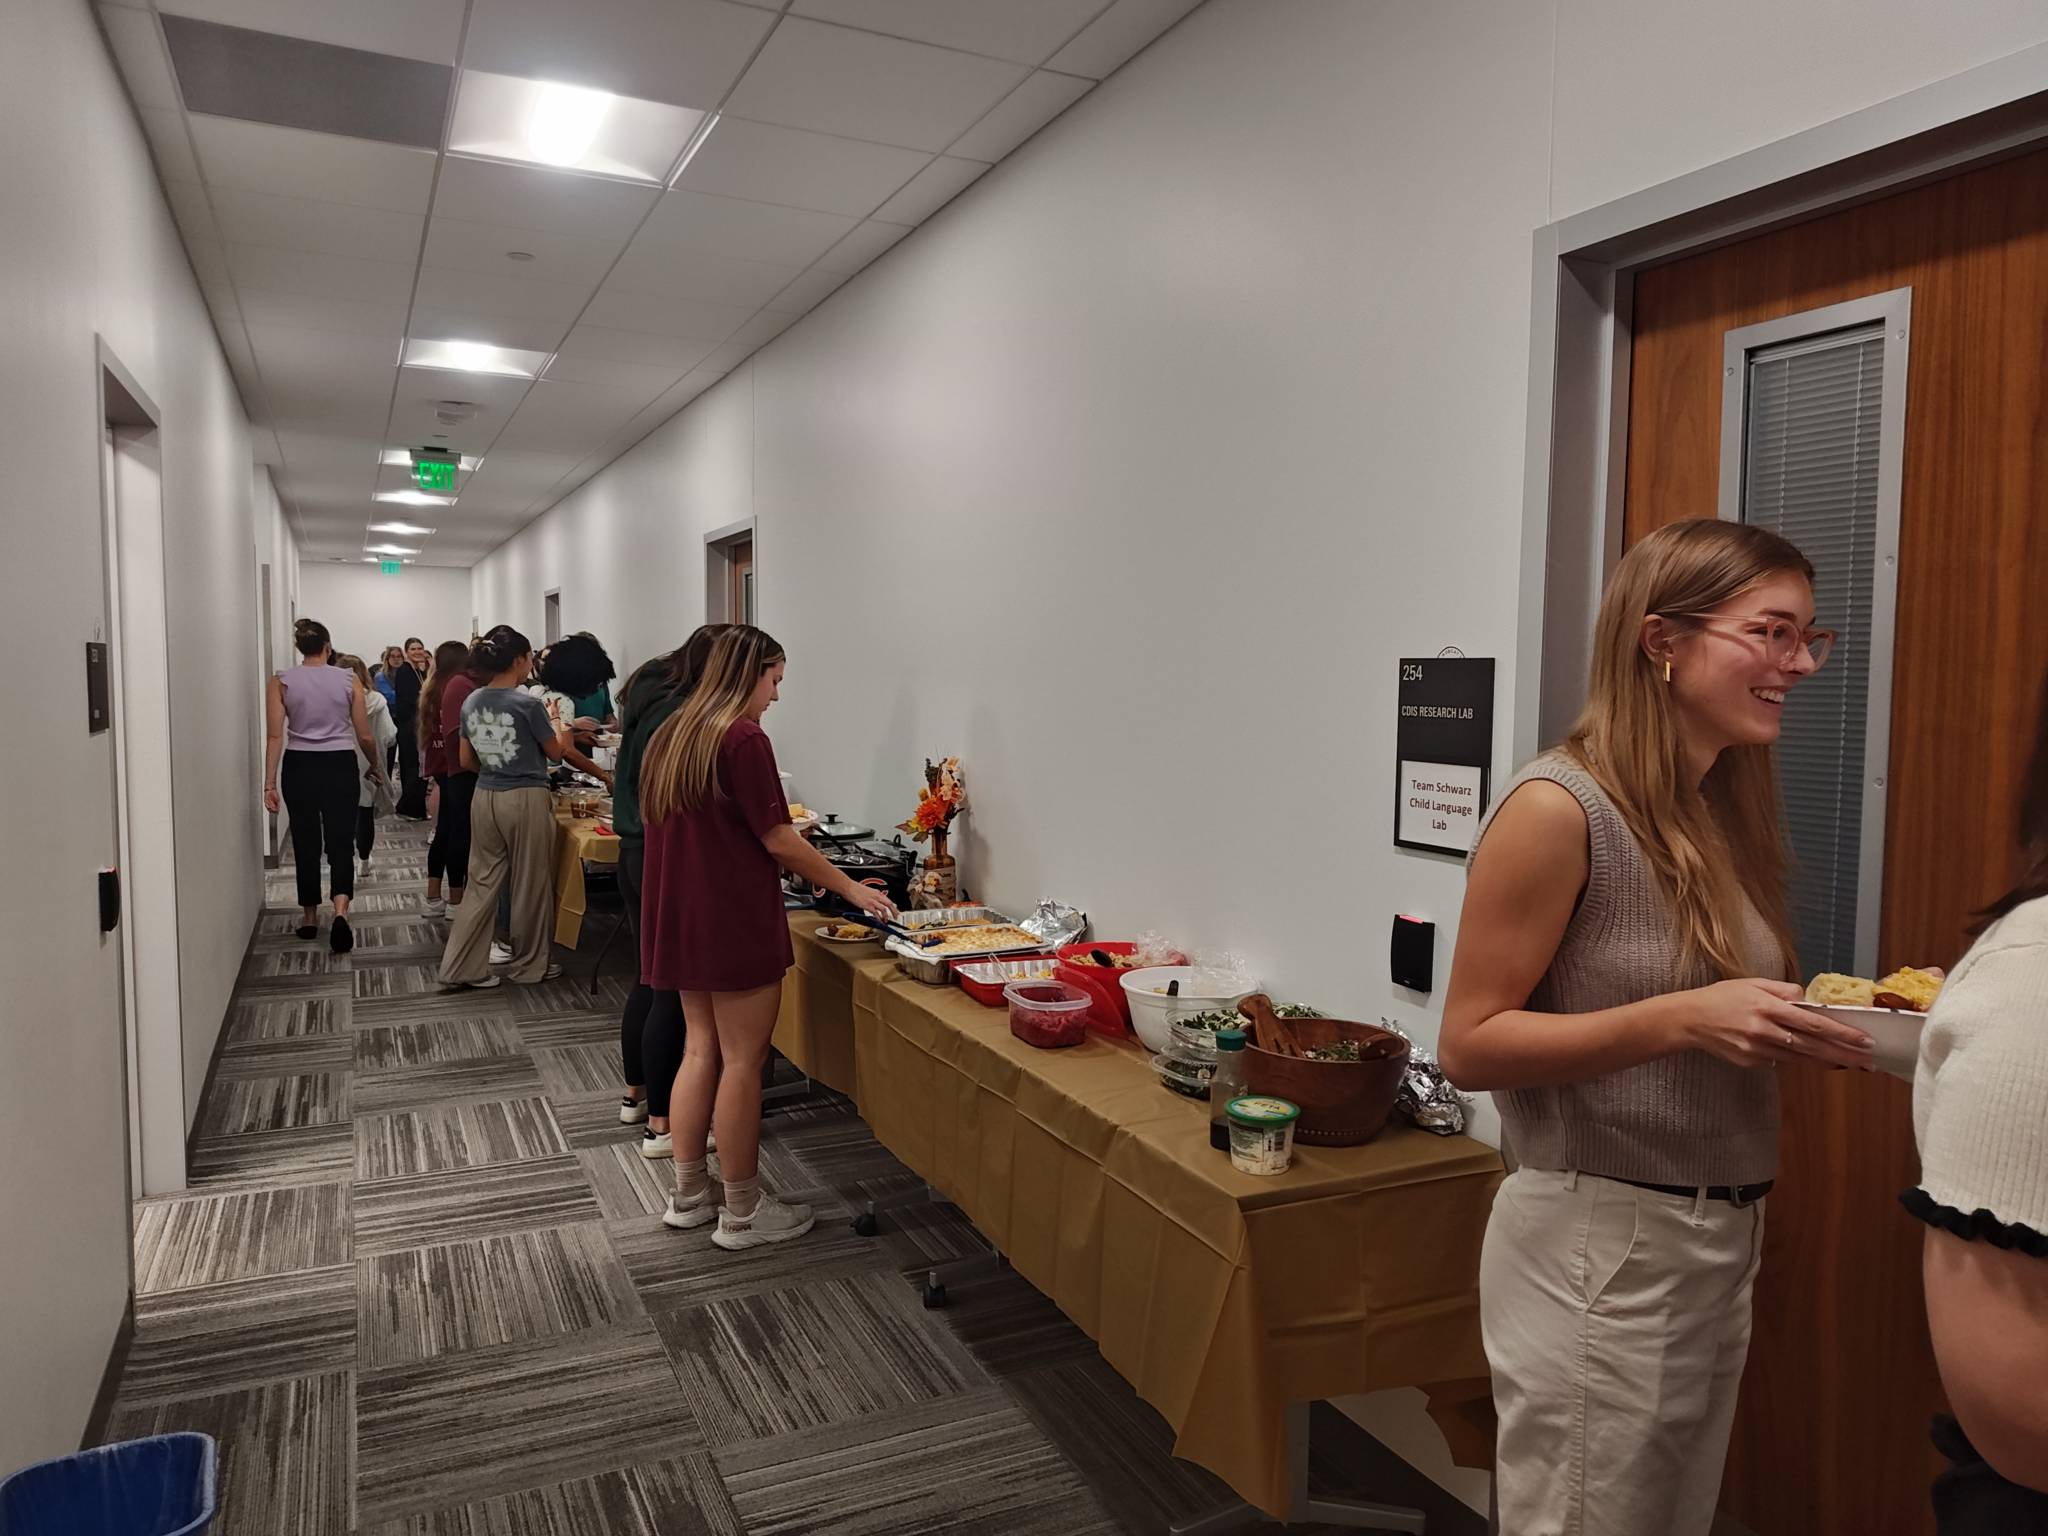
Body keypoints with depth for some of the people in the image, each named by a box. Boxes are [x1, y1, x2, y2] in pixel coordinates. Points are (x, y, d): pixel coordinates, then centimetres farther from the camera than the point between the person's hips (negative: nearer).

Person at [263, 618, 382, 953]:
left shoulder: (281, 682, -1)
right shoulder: (349, 680, -1)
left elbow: (275, 736, -6)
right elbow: (365, 737, 1)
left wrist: (270, 782, -3)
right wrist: (375, 768, 18)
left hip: (299, 766, 1)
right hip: (340, 766, -1)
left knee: (306, 844, 14)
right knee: (339, 844, 2)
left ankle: (309, 918, 25)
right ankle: (340, 911, -20)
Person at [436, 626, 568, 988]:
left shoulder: (471, 702, 3)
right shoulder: (528, 704, -14)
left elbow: (466, 761, 10)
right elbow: (556, 752, -1)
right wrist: (555, 721, 17)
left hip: (485, 798, 6)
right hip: (526, 800, -6)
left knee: (483, 883, 11)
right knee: (530, 884, 7)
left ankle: (462, 968, 11)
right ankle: (529, 965, 19)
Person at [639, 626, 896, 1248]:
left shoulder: (673, 735, 11)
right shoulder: (744, 739, -16)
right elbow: (777, 838, -15)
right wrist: (850, 888, -6)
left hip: (681, 918, 9)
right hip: (735, 922, -9)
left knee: (700, 1049, 16)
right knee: (742, 1061, 0)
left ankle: (688, 1196, 24)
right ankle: (742, 1213, 11)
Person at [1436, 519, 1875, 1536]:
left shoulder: (1725, 808, 7)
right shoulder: (1559, 808, -18)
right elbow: (1470, 1045, -17)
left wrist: (1811, 1032, -2)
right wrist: (1681, 1017, -26)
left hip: (1723, 1240, 8)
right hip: (1600, 1245, -8)